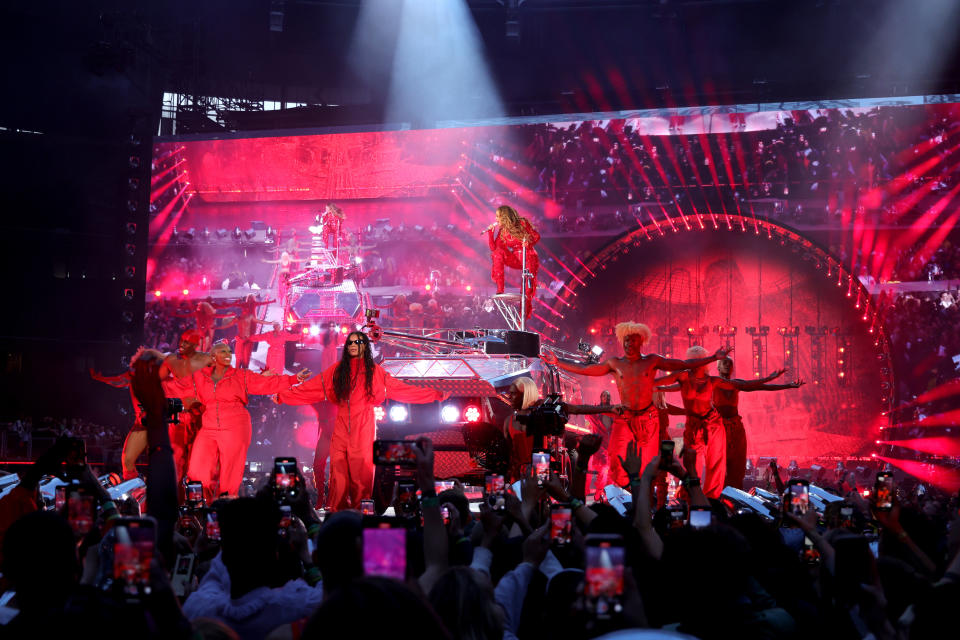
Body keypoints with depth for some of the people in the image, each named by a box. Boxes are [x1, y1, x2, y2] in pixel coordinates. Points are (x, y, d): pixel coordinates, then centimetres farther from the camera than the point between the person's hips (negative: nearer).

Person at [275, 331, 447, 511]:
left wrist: (436, 395, 5)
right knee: (338, 472, -4)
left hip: (363, 428, -2)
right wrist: (283, 396, 6)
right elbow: (310, 388, 12)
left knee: (362, 473, -6)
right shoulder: (337, 370, 12)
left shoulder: (374, 371, 9)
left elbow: (404, 390, 9)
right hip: (341, 428, 2)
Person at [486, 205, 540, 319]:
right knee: (498, 254, -23)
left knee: (527, 290, -14)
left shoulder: (522, 223, -7)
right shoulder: (502, 231, 4)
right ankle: (500, 290, -25)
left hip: (529, 257, -4)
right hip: (516, 259, 4)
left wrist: (529, 242, -24)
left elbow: (536, 236, -5)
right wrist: (491, 232, -9)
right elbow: (493, 248, -1)